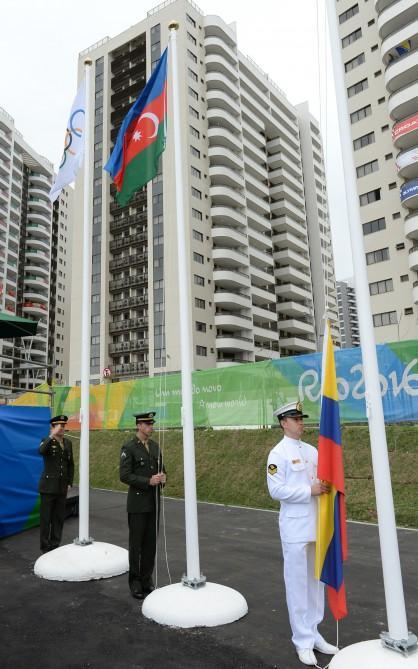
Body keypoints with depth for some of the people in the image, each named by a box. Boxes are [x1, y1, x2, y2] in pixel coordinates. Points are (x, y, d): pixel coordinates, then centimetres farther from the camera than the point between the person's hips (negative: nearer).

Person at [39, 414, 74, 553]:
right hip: (48, 486, -5)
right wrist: (53, 435, -37)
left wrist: (69, 483, 7)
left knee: (59, 517, 10)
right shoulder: (47, 441, -7)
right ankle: (45, 547, 16)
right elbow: (41, 451, -32)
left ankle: (55, 545, 22)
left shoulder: (68, 443, 8)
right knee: (46, 517, 3)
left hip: (62, 487, 5)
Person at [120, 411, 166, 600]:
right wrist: (148, 481, -24)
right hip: (137, 503, -5)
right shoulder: (128, 447, -12)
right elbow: (124, 475, -16)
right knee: (136, 543, 5)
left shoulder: (155, 446, 8)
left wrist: (162, 477, -9)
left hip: (154, 502, 6)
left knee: (151, 543, 11)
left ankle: (146, 579, 24)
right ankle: (135, 582, 19)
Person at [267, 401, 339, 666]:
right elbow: (276, 490, -17)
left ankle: (313, 634, 31)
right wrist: (310, 490, -20)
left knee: (316, 581, 16)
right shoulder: (278, 453, -12)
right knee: (298, 583, 4)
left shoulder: (312, 450, 9)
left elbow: (321, 480, 15)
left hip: (317, 524, 7)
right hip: (295, 527, -7)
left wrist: (326, 486, -7)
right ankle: (303, 641, 19)